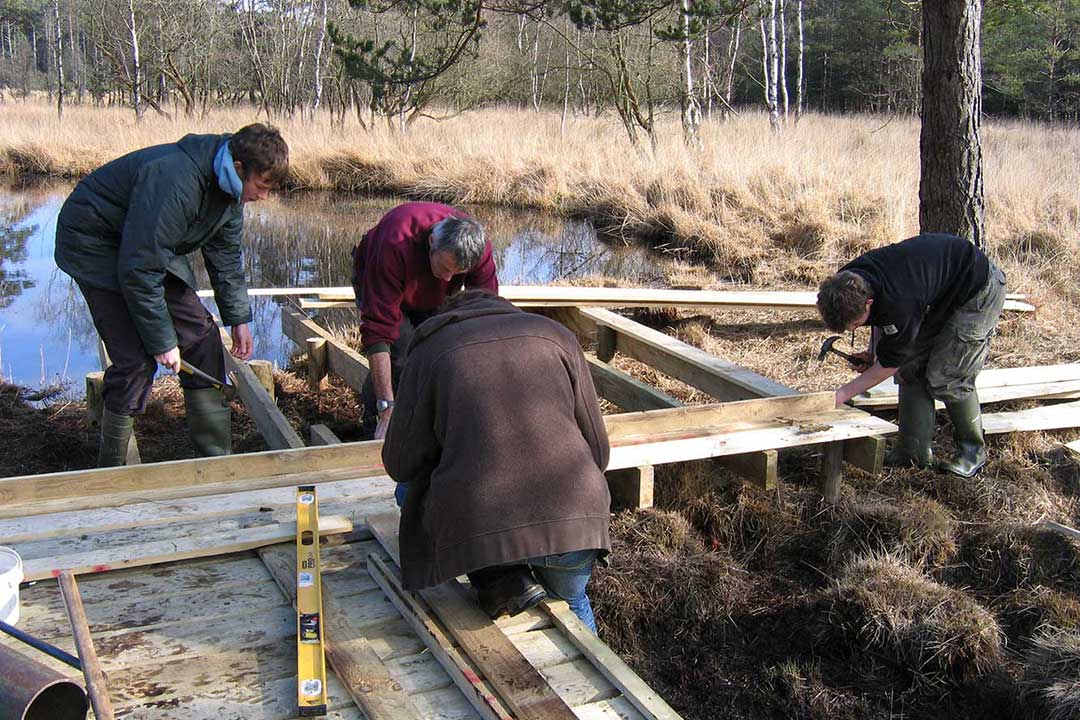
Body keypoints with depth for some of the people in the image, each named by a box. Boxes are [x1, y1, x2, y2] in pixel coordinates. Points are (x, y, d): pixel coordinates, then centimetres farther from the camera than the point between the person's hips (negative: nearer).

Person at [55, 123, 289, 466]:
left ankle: (217, 456, 10)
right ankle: (111, 470, 2)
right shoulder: (175, 183, -36)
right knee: (136, 357, -16)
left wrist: (238, 319, 8)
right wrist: (162, 340, -24)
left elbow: (226, 256, 8)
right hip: (93, 244, -9)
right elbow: (139, 271, -32)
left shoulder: (227, 186, -6)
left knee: (200, 335, 1)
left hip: (151, 245, 9)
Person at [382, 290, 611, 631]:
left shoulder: (431, 348, 14)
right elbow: (597, 449, 18)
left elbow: (402, 463, 13)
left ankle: (498, 579, 11)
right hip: (577, 520, 4)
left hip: (479, 529, -3)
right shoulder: (557, 335, 19)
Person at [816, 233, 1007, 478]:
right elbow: (883, 314, 8)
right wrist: (873, 351, -5)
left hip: (979, 292, -9)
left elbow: (889, 364, -25)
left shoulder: (900, 304, -41)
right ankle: (915, 451, 8)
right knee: (910, 367, 1)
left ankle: (973, 451, 7)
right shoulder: (849, 280, -17)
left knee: (945, 377, -12)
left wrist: (843, 394, -19)